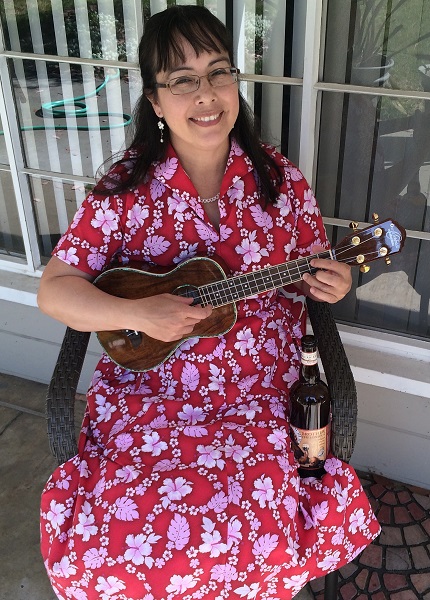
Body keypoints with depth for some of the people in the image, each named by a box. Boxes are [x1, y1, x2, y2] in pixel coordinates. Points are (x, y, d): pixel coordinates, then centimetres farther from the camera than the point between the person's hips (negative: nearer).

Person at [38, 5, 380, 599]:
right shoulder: (125, 189, -7)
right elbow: (55, 289, -5)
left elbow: (308, 275, 12)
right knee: (114, 538, -19)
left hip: (262, 394, 1)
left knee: (262, 538, -19)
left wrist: (329, 283, -12)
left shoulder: (279, 179, -2)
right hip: (147, 391, 0)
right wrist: (138, 313, -21)